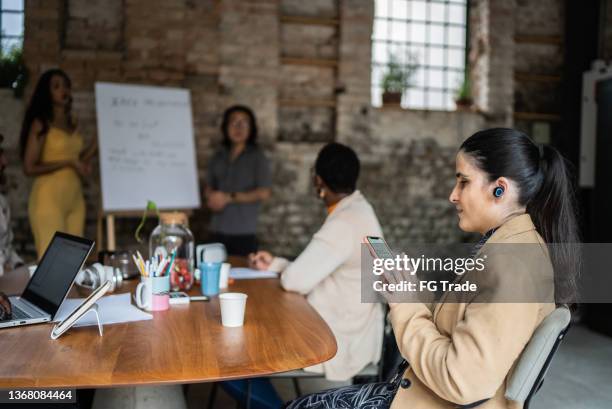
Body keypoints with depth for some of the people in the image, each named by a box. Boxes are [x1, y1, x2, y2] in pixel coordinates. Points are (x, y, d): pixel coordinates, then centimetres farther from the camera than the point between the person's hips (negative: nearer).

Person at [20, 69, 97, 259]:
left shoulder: (72, 122, 13)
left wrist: (98, 141, 8)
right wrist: (68, 162, -13)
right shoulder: (41, 124, -5)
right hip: (49, 197, -6)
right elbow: (29, 168, -10)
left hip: (75, 198, 6)